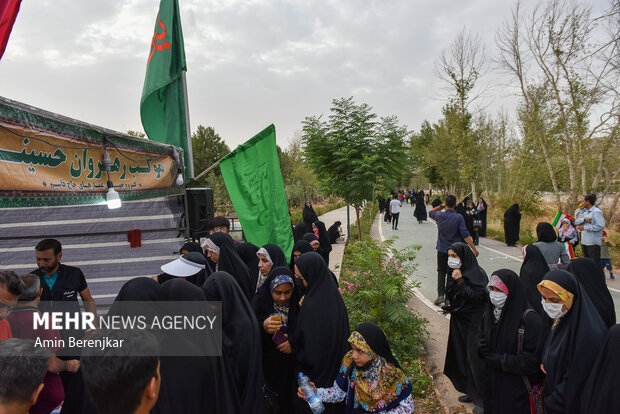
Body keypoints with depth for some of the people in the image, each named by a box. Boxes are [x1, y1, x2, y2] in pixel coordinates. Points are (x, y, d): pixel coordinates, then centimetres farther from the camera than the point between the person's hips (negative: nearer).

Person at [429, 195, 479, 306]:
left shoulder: (439, 215, -8)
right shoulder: (459, 217, -14)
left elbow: (430, 212, 17)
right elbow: (465, 235, -16)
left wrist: (441, 206, 7)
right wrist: (474, 249, -12)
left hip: (442, 250, 1)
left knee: (441, 272, 12)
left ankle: (440, 295, 4)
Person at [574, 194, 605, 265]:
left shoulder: (596, 212, -11)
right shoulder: (585, 211, 14)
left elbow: (601, 225, -21)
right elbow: (576, 221, 6)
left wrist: (585, 227, -18)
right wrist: (584, 218, -14)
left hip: (593, 243, -9)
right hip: (584, 242, 9)